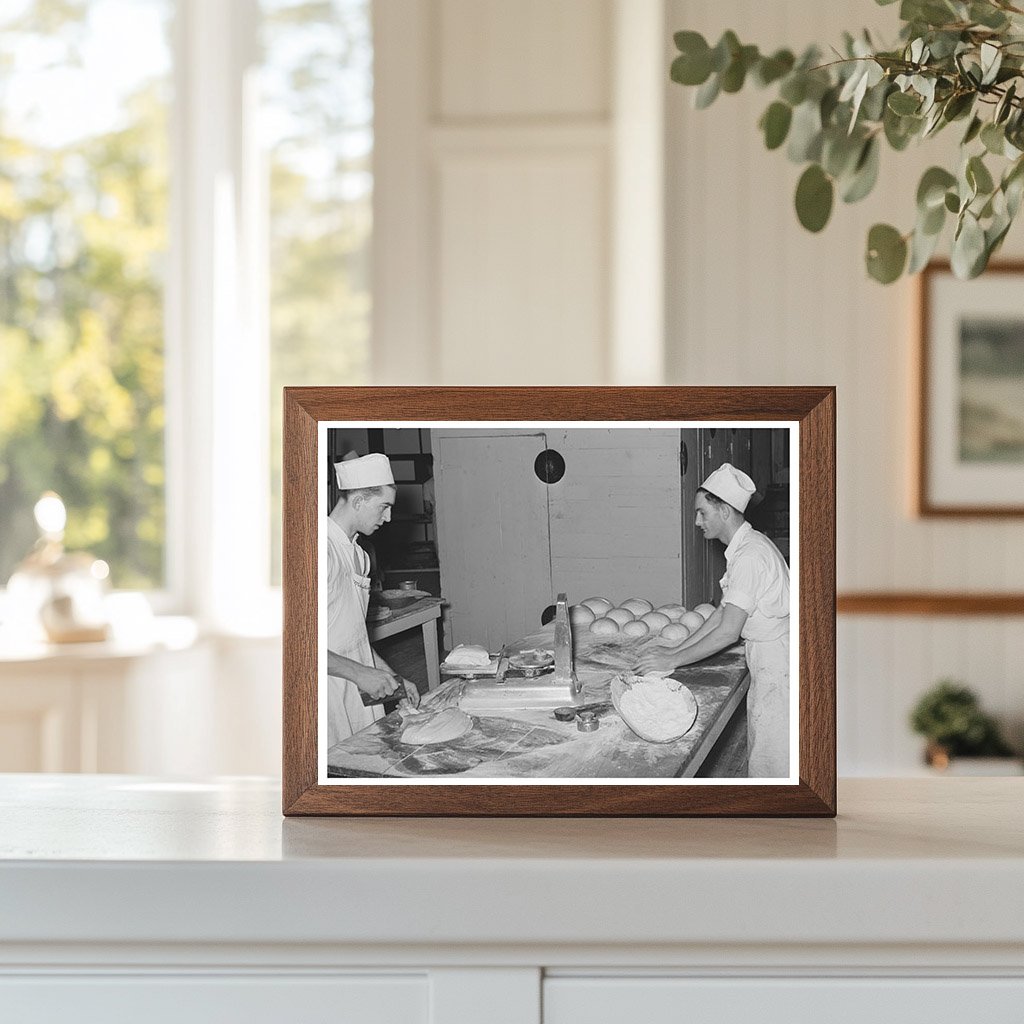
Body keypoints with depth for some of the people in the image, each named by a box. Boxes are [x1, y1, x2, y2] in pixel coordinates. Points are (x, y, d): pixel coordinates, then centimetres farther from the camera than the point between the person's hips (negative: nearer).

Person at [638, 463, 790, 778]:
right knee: (760, 754, 15)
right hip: (767, 660, 10)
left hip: (777, 660, -10)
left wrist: (672, 660, -16)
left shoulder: (750, 556, -22)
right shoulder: (745, 548, 10)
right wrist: (676, 650, 9)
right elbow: (722, 612, 14)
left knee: (769, 763, -3)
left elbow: (728, 632, -23)